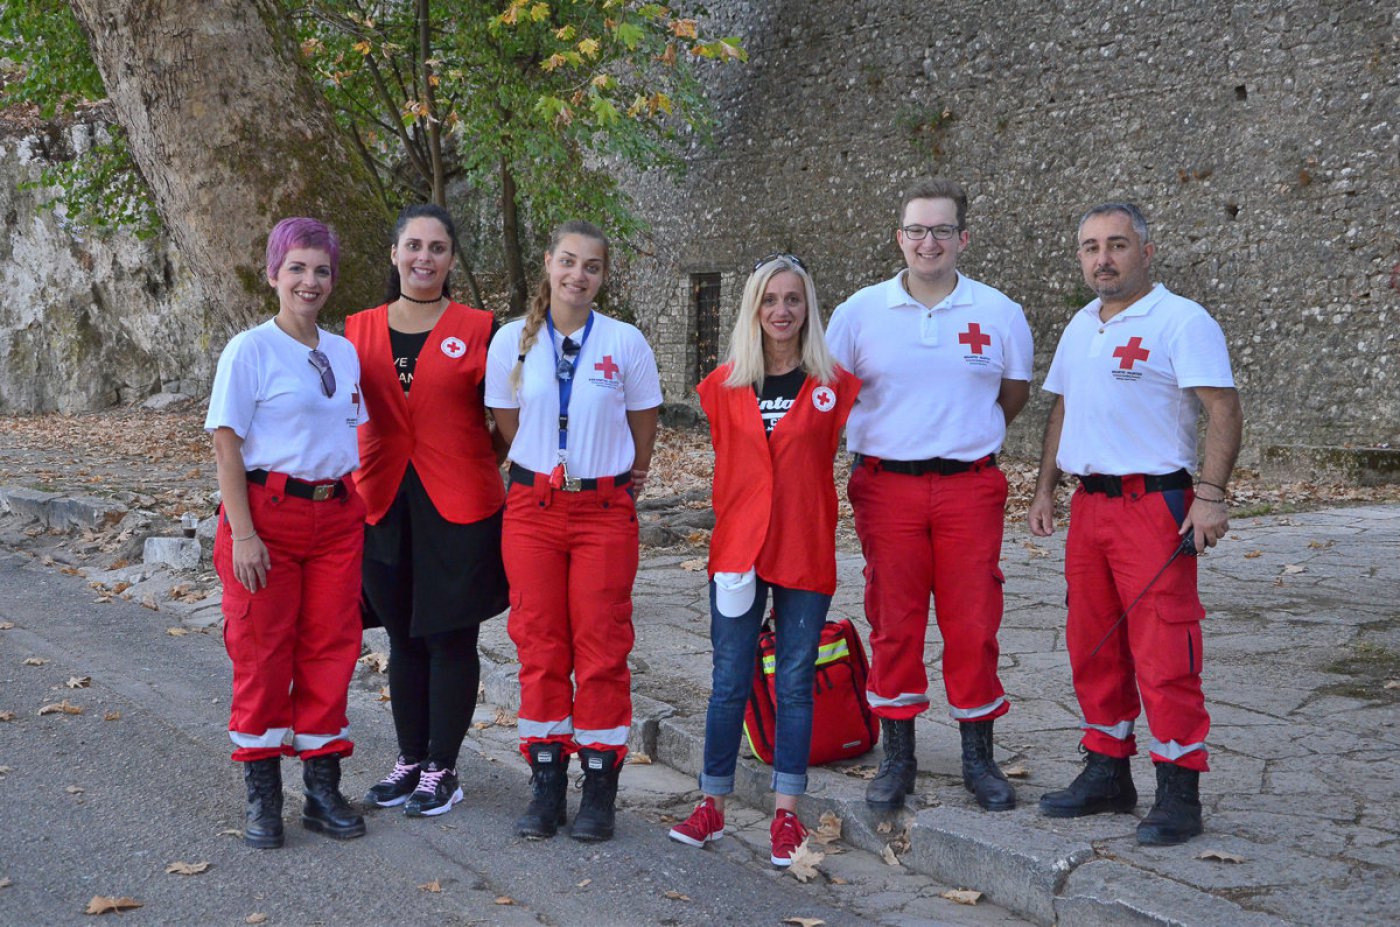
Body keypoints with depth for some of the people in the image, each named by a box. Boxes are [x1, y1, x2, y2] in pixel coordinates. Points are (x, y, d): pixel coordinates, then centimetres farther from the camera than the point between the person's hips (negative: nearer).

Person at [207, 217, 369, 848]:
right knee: (262, 652, 1)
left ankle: (322, 787, 16)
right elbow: (225, 444, -9)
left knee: (331, 648, 6)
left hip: (337, 516, 5)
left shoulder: (343, 352, 11)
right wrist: (242, 533, -16)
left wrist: (356, 510, 11)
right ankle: (261, 796, 13)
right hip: (268, 513, -5)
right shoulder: (251, 350, -6)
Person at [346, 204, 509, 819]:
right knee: (403, 637, 13)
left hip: (459, 506, -3)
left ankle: (442, 769, 15)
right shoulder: (359, 330, 7)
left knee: (450, 637, 3)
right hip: (385, 504, 3)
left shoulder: (478, 329, -1)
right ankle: (410, 760, 26)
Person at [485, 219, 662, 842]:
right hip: (533, 507, 1)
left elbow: (643, 429, 9)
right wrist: (549, 472, 12)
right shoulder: (513, 341, 2)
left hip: (605, 510, -1)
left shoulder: (625, 343, -2)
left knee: (602, 649, 1)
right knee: (539, 647, 4)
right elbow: (509, 426, 12)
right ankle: (546, 784, 14)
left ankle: (599, 788, 11)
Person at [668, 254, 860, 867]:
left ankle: (786, 814, 14)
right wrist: (737, 520, 9)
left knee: (794, 684, 5)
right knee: (730, 683, 6)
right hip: (738, 548, 1)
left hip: (806, 552, -1)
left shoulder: (834, 385, -1)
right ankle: (712, 806, 18)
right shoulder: (724, 385, 4)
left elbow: (824, 454, 10)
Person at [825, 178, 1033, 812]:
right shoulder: (859, 313, 3)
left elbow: (1015, 395, 17)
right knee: (894, 624, 4)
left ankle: (979, 759, 17)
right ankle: (897, 758, 17)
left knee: (973, 624, 2)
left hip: (970, 487, 0)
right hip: (887, 486, 0)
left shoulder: (999, 314, 4)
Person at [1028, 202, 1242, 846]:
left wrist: (1210, 495, -22)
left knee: (1163, 651, -7)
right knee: (1093, 646, 12)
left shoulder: (1182, 322, -8)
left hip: (1155, 504, -7)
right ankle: (1107, 772, 24)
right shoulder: (1080, 327, 16)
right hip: (1089, 504, 8)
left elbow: (1223, 410, -14)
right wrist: (1044, 490, 17)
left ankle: (1179, 792, 2)